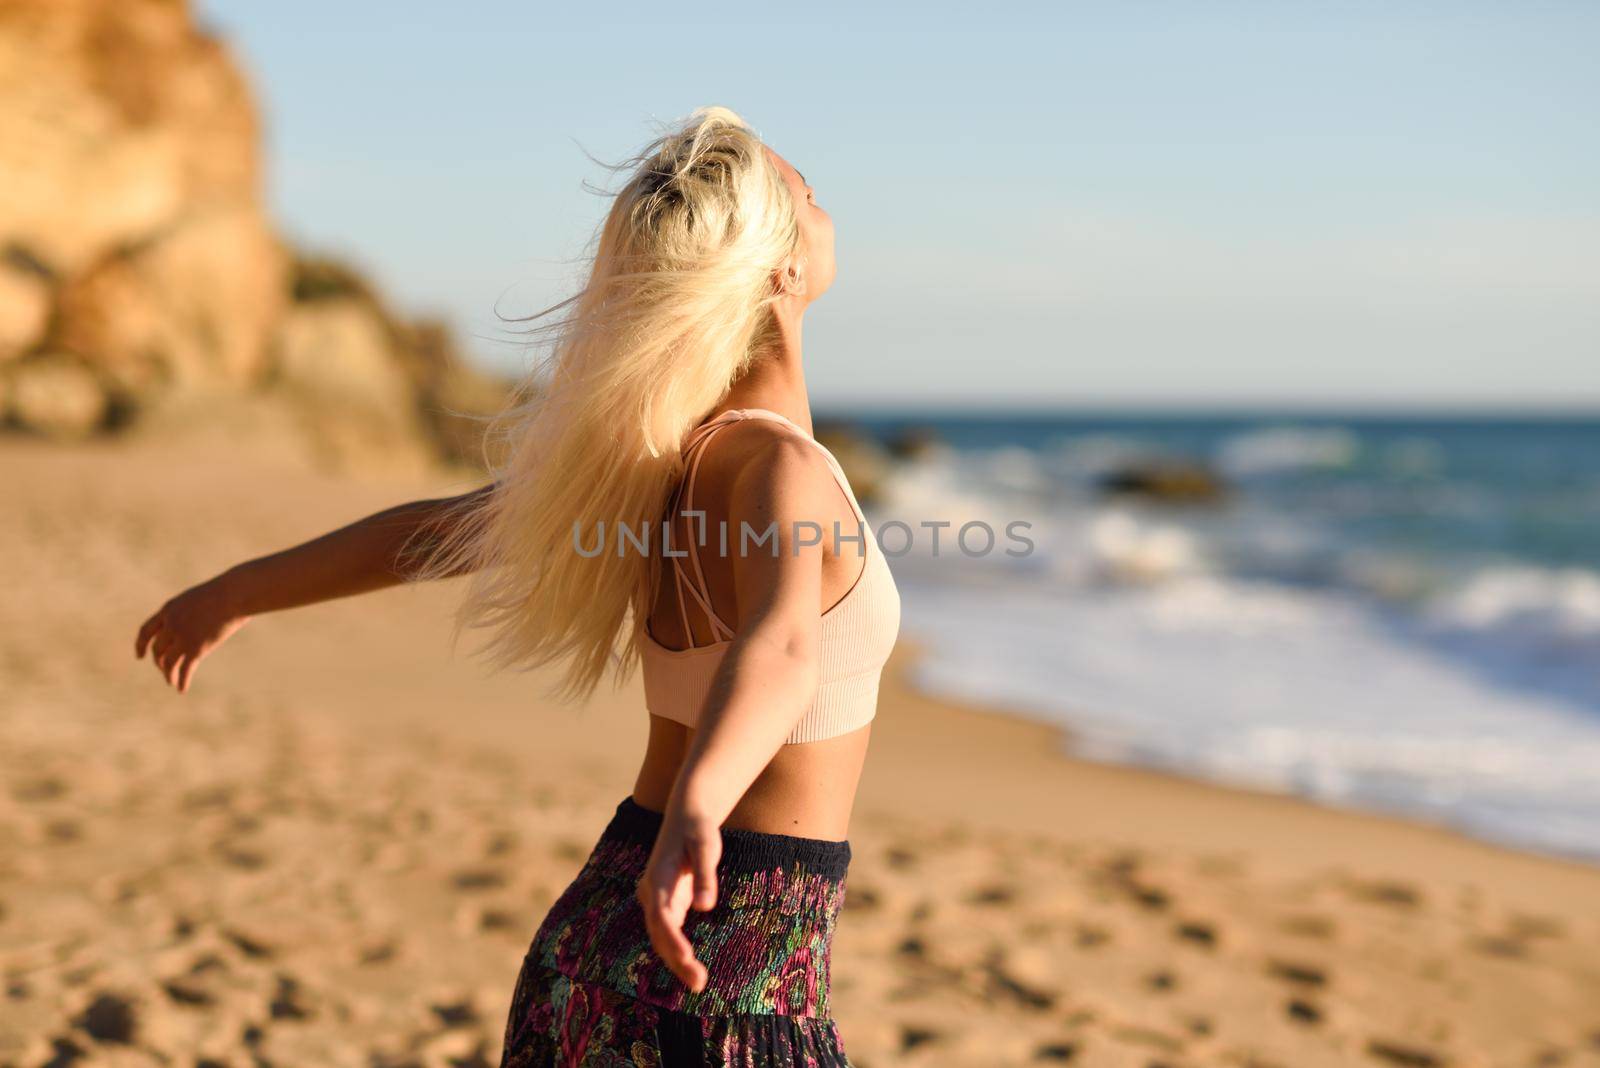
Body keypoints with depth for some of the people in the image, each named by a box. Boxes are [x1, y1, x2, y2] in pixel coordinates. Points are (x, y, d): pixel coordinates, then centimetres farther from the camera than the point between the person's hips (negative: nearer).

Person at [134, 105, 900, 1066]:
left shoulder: (648, 464, 2)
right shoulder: (777, 465, -19)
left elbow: (428, 531, 14)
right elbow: (777, 642, -40)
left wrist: (238, 590, 28)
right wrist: (695, 809, -59)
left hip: (602, 929, 8)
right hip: (730, 977, -8)